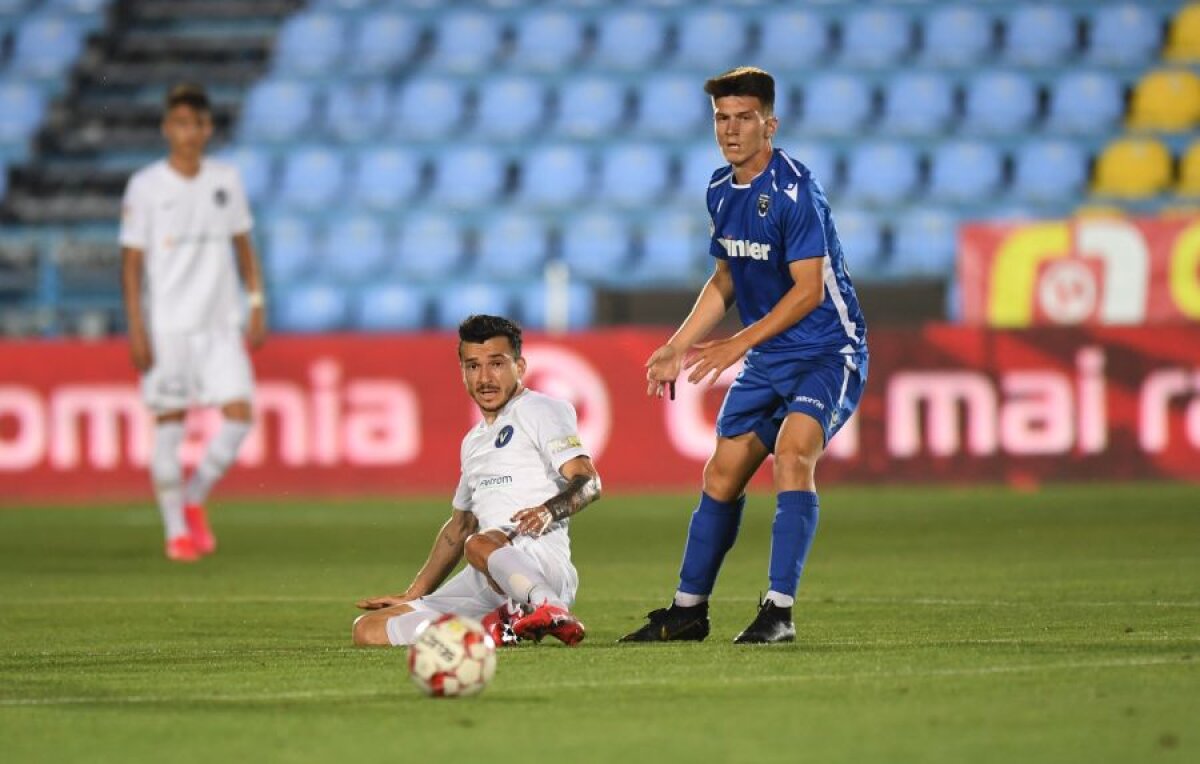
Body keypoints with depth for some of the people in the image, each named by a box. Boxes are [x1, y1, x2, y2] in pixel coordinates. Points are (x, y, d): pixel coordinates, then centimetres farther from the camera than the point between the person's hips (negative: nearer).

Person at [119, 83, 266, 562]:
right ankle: (176, 531, 9)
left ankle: (194, 499, 13)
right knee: (169, 424, -1)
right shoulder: (145, 187, -4)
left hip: (221, 324, 3)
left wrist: (257, 307, 7)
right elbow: (132, 260, -4)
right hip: (166, 324, -3)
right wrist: (136, 329, -10)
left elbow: (243, 246, 15)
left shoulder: (227, 180, 7)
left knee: (239, 412, -8)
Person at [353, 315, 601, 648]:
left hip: (544, 561, -8)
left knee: (480, 544, -41)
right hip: (483, 582, 8)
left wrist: (550, 511, -31)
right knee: (368, 630, -4)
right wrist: (412, 596, 37)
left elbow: (588, 481, -10)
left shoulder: (540, 409, 4)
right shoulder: (474, 440, 28)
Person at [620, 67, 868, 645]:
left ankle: (779, 610, -28)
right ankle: (688, 611, 21)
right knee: (721, 476, 9)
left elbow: (809, 289, -23)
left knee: (792, 451, -28)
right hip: (767, 359, 8)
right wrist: (677, 347, 16)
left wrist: (737, 345, -24)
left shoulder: (794, 190, -20)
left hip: (827, 353, -8)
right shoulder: (721, 190, 6)